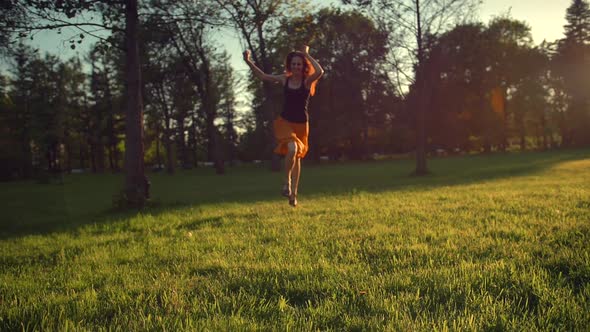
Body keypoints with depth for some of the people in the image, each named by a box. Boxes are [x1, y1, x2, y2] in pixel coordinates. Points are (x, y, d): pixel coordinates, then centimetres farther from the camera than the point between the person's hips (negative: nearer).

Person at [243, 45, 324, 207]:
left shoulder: (307, 81, -7)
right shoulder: (284, 79, 0)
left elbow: (320, 71, -29)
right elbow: (262, 76, 11)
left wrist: (306, 54, -22)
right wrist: (248, 61, 2)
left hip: (301, 124, 0)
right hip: (285, 122, 0)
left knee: (297, 158, 11)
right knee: (292, 149, -27)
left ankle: (293, 194, 22)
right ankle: (287, 181, -3)